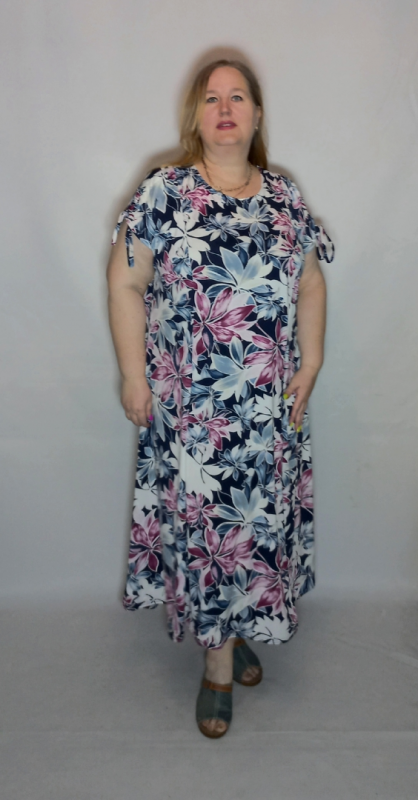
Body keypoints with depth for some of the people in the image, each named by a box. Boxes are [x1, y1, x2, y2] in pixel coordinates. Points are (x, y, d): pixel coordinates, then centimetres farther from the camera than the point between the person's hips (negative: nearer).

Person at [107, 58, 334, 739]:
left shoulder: (285, 197, 8)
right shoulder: (163, 192, -2)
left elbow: (310, 285, 10)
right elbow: (126, 283, -4)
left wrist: (311, 365, 0)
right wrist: (134, 374, -8)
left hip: (270, 401, 4)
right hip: (188, 401, -3)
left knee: (260, 510, 12)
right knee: (201, 513, 5)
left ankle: (239, 629, 36)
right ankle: (219, 659, 23)